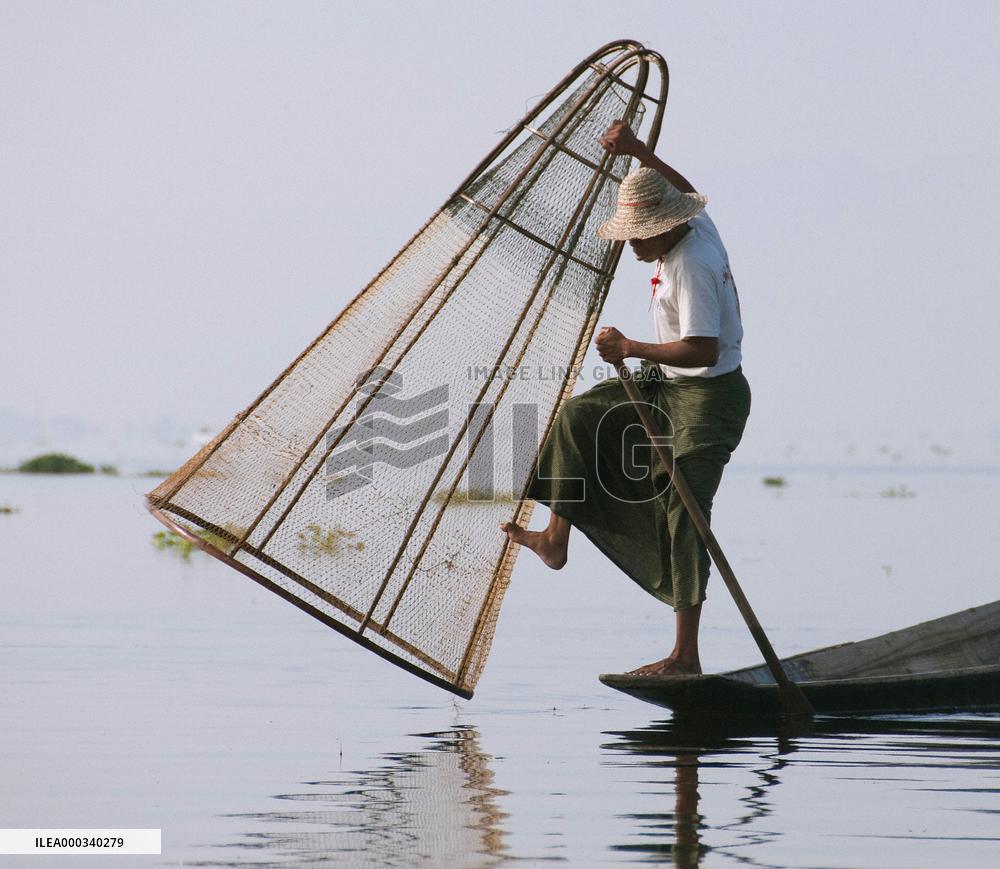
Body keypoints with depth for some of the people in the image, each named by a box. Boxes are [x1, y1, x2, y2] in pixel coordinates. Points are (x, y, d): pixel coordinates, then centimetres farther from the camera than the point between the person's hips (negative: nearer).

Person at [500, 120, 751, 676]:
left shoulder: (690, 265, -26)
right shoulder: (698, 224, 3)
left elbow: (702, 349, -34)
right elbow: (683, 190, 28)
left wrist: (632, 350, -34)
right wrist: (638, 152, 20)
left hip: (709, 397, -11)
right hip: (672, 387, 11)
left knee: (683, 516, -10)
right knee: (581, 417, 11)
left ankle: (686, 655, -7)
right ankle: (556, 539, 15)